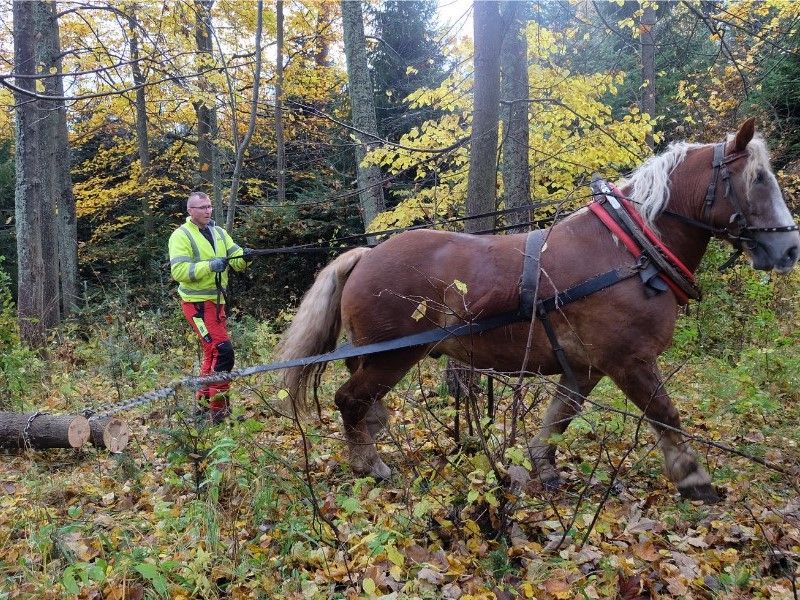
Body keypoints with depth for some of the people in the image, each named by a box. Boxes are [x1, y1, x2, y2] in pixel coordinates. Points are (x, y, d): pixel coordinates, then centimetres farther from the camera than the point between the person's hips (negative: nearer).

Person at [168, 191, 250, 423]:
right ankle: (219, 409, -11)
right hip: (197, 303, -8)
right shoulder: (181, 236, -8)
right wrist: (209, 266, -29)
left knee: (212, 353, 17)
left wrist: (244, 258, -19)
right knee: (222, 350, -17)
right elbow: (178, 271, -19)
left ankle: (203, 403, 33)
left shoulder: (219, 233, 12)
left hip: (217, 302, 8)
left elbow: (236, 260, 4)